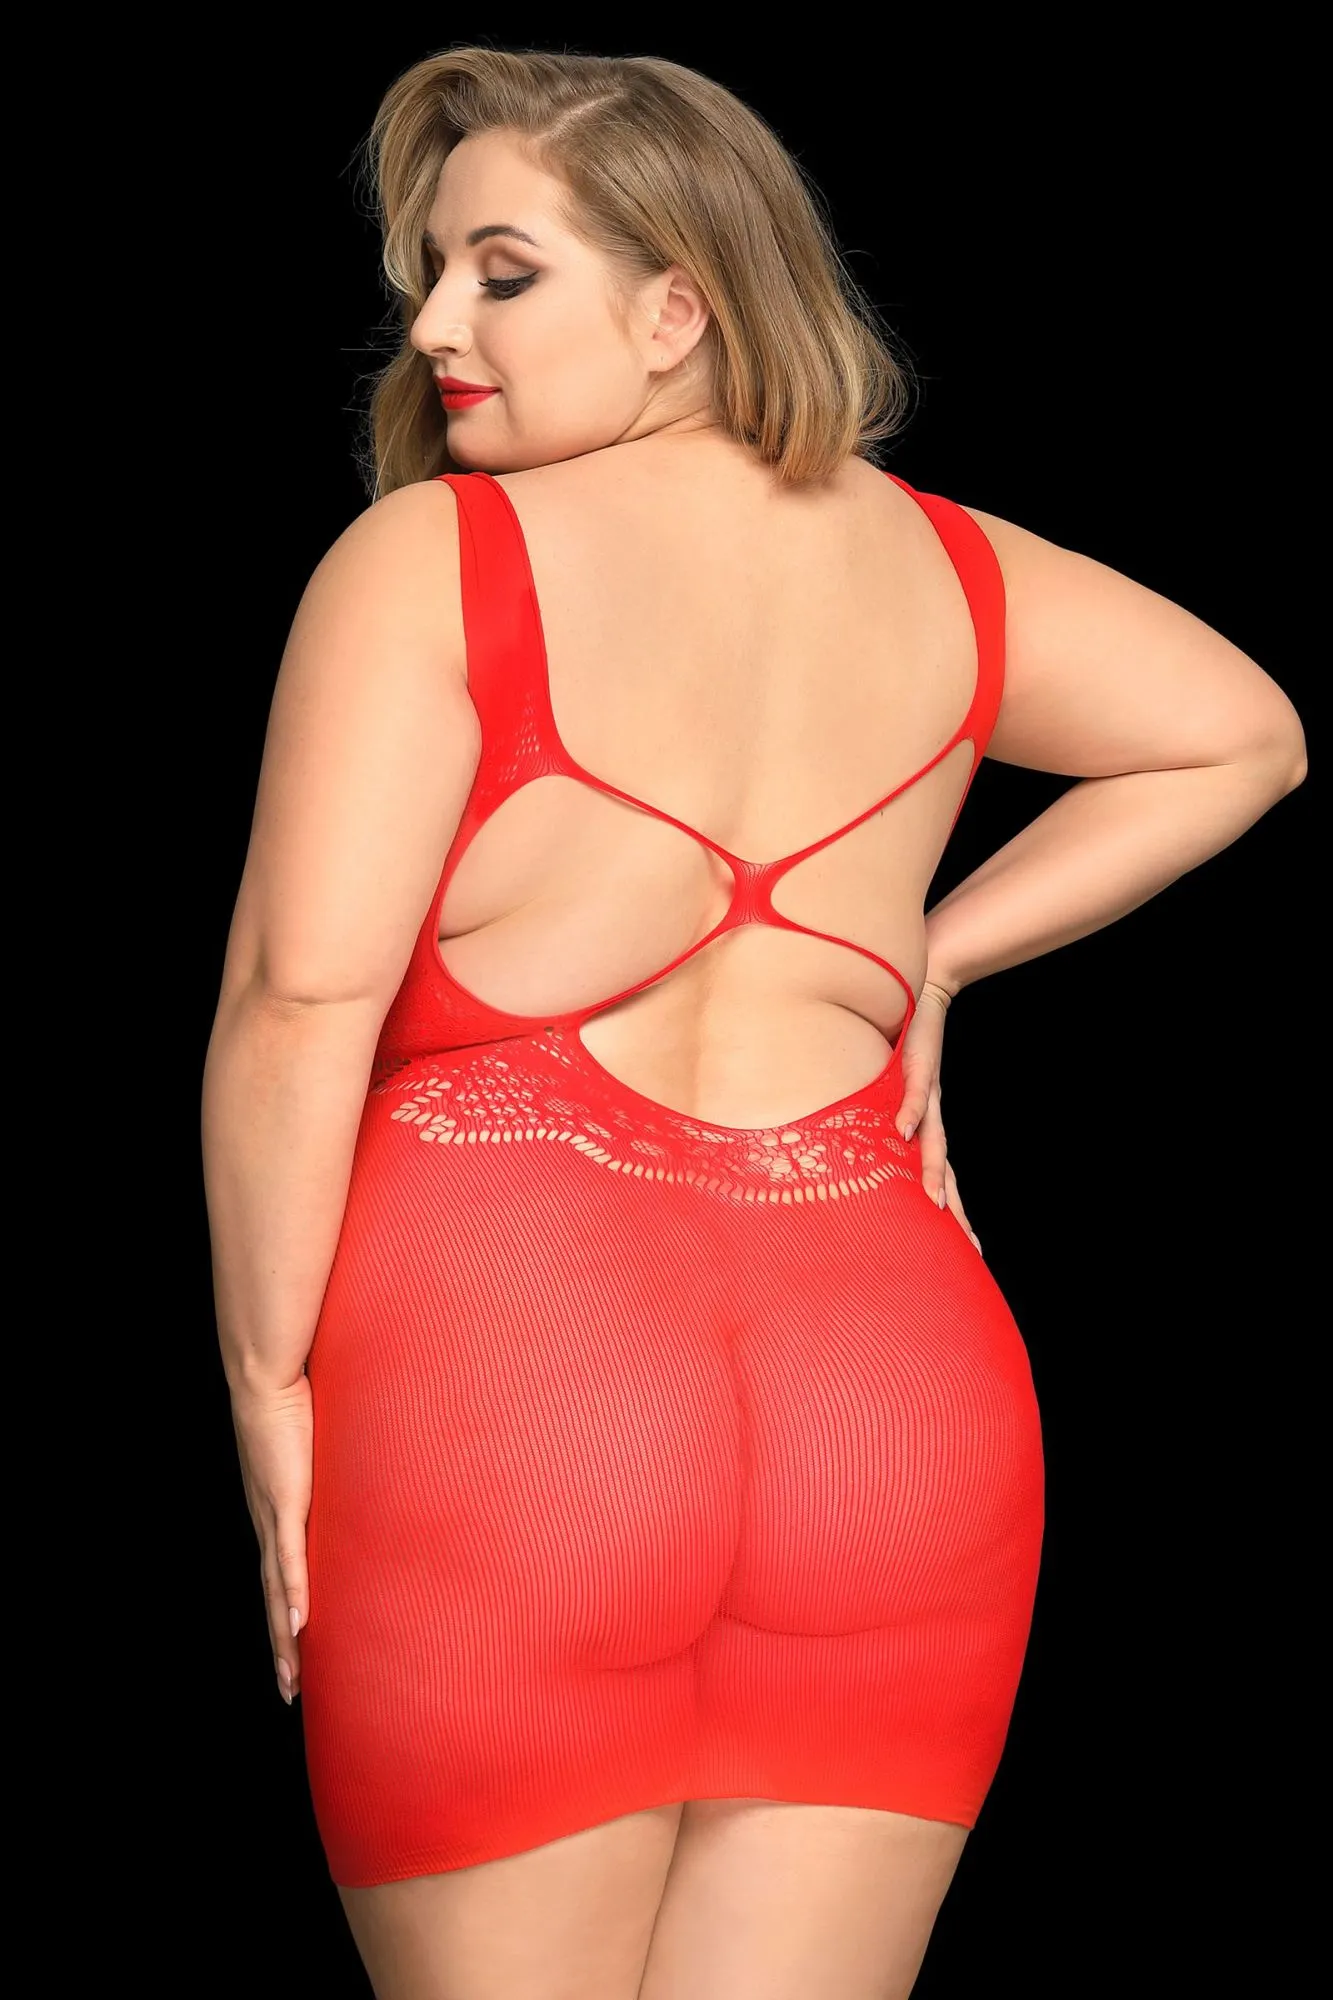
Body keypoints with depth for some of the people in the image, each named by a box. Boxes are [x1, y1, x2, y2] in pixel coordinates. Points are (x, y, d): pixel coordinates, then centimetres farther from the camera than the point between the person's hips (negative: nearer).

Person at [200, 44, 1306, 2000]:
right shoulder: (932, 566, 13)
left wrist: (268, 1377, -2)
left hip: (500, 1347, -4)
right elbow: (1243, 733, 24)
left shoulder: (430, 559, -3)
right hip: (895, 1378, 5)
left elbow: (302, 993, -11)